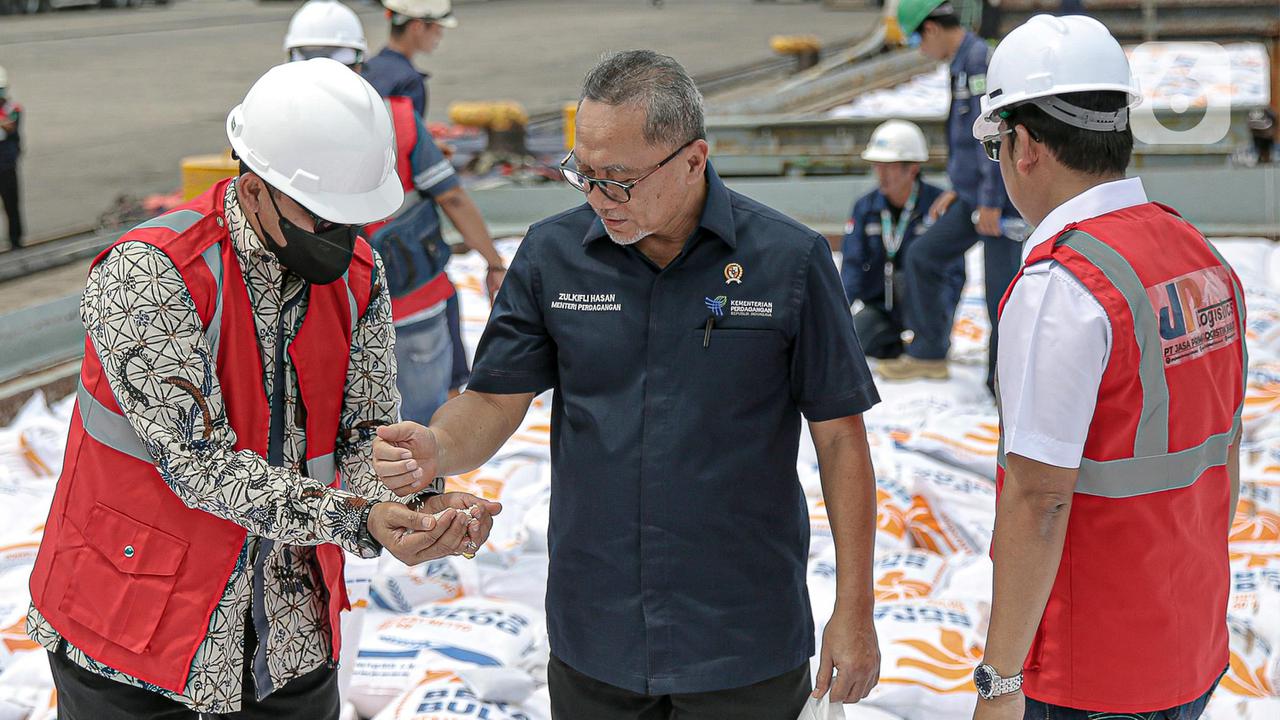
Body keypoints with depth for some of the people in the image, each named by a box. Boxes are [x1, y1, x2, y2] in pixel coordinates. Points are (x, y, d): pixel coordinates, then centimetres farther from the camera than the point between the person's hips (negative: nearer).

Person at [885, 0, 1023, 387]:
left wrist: (991, 202, -22)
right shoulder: (962, 62, 13)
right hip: (974, 196, 10)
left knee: (999, 288, -4)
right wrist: (957, 189, 22)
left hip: (1000, 200, -10)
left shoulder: (980, 59, -18)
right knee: (923, 258, 13)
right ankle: (928, 354, 22)